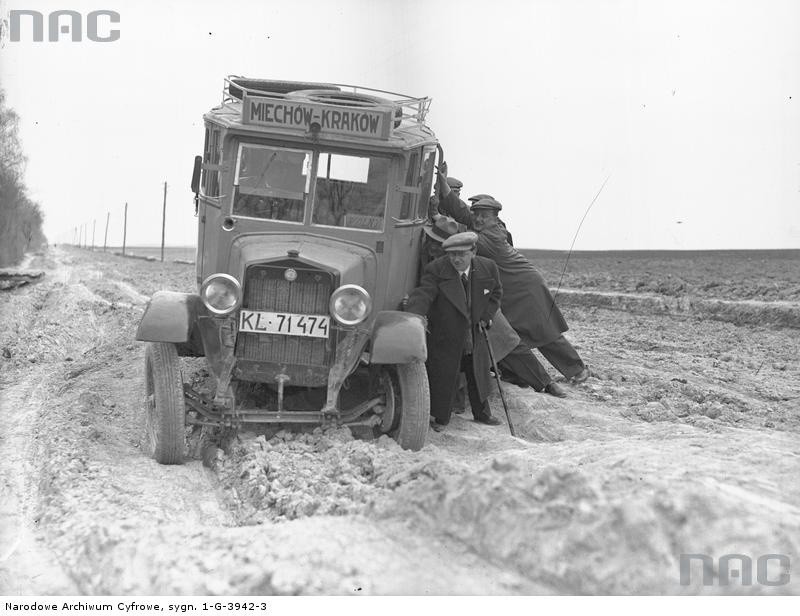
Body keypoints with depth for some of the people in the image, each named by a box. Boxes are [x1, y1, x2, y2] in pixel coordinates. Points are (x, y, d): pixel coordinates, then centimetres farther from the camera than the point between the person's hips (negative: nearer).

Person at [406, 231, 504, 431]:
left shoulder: (488, 268, -9)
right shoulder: (436, 270, -22)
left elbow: (496, 293, 11)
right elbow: (423, 295, -33)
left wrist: (486, 316, 0)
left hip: (475, 334, 4)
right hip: (445, 336, -4)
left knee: (479, 375, 19)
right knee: (443, 378, 1)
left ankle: (482, 413, 39)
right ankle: (439, 418, 20)